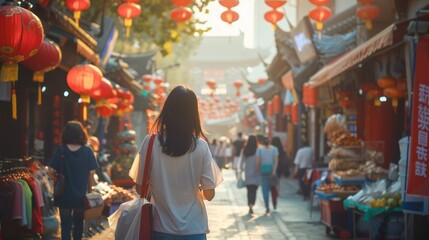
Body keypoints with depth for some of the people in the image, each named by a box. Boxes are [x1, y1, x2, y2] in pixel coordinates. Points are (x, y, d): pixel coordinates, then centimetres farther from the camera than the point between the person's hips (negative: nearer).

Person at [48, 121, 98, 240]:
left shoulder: (60, 150, -7)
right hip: (81, 194, 1)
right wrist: (90, 190, 6)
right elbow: (91, 173, -6)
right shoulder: (87, 151, -6)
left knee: (66, 223, 4)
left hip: (64, 194, -1)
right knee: (78, 222, 19)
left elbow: (51, 171, -8)